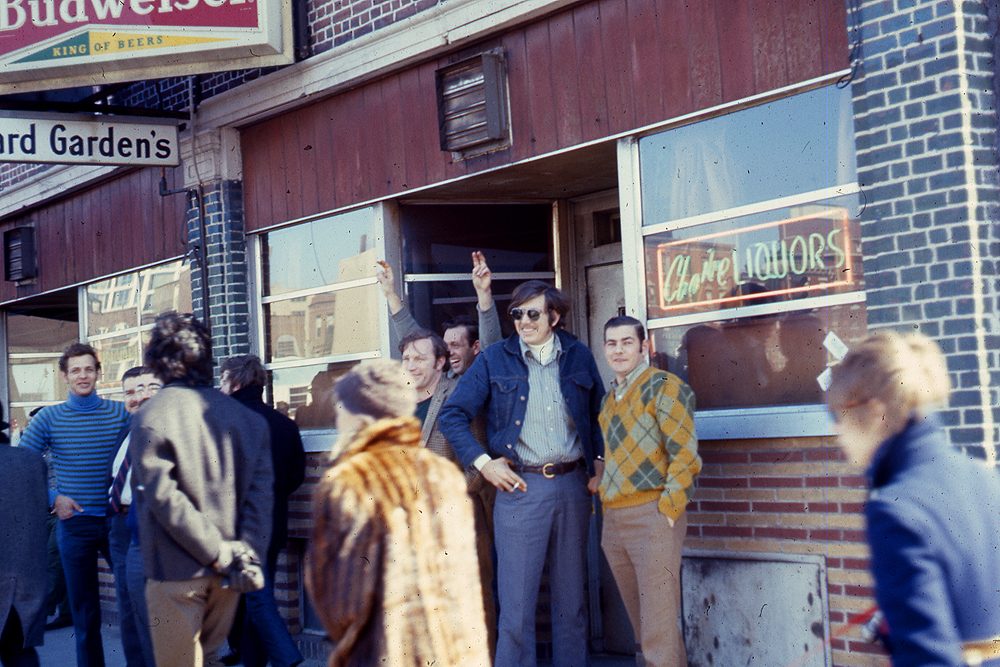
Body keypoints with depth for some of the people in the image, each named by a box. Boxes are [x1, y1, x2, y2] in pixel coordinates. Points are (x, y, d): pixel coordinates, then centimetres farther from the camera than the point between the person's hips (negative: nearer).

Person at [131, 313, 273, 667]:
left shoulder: (150, 418, -10)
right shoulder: (246, 416, 5)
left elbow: (164, 497, -16)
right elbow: (261, 493, -1)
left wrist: (219, 554, -13)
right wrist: (247, 555, -5)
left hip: (177, 571, -5)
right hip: (228, 574, 5)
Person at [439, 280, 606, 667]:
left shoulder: (579, 357, 8)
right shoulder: (495, 360, 1)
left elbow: (599, 414, 18)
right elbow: (452, 415, 0)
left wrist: (599, 462, 7)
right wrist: (483, 463, -7)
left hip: (572, 485, 3)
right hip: (520, 487, -3)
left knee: (571, 598, 11)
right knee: (516, 602, -3)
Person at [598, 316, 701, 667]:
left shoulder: (664, 387, -6)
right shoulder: (610, 398, 18)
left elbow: (684, 454, -13)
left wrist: (667, 510, -16)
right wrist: (604, 500, 16)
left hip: (652, 517, -8)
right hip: (613, 520, 8)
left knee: (659, 628, -9)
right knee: (641, 622, 13)